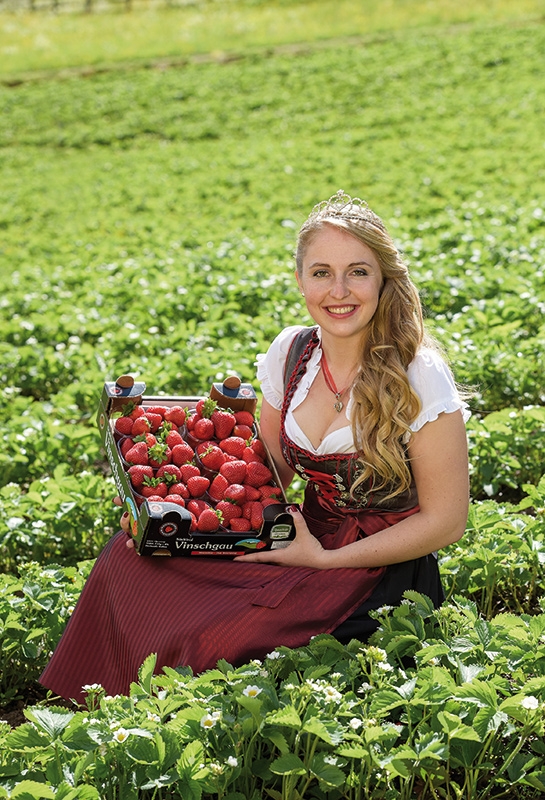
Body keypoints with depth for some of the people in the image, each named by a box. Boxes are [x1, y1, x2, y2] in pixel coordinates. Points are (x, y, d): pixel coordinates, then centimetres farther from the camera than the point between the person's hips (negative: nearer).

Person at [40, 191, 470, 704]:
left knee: (217, 640, -27)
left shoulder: (417, 376, -17)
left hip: (382, 568, -6)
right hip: (311, 538, 6)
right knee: (132, 552, -12)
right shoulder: (291, 353, 1)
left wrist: (325, 561, -17)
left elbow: (445, 521, -13)